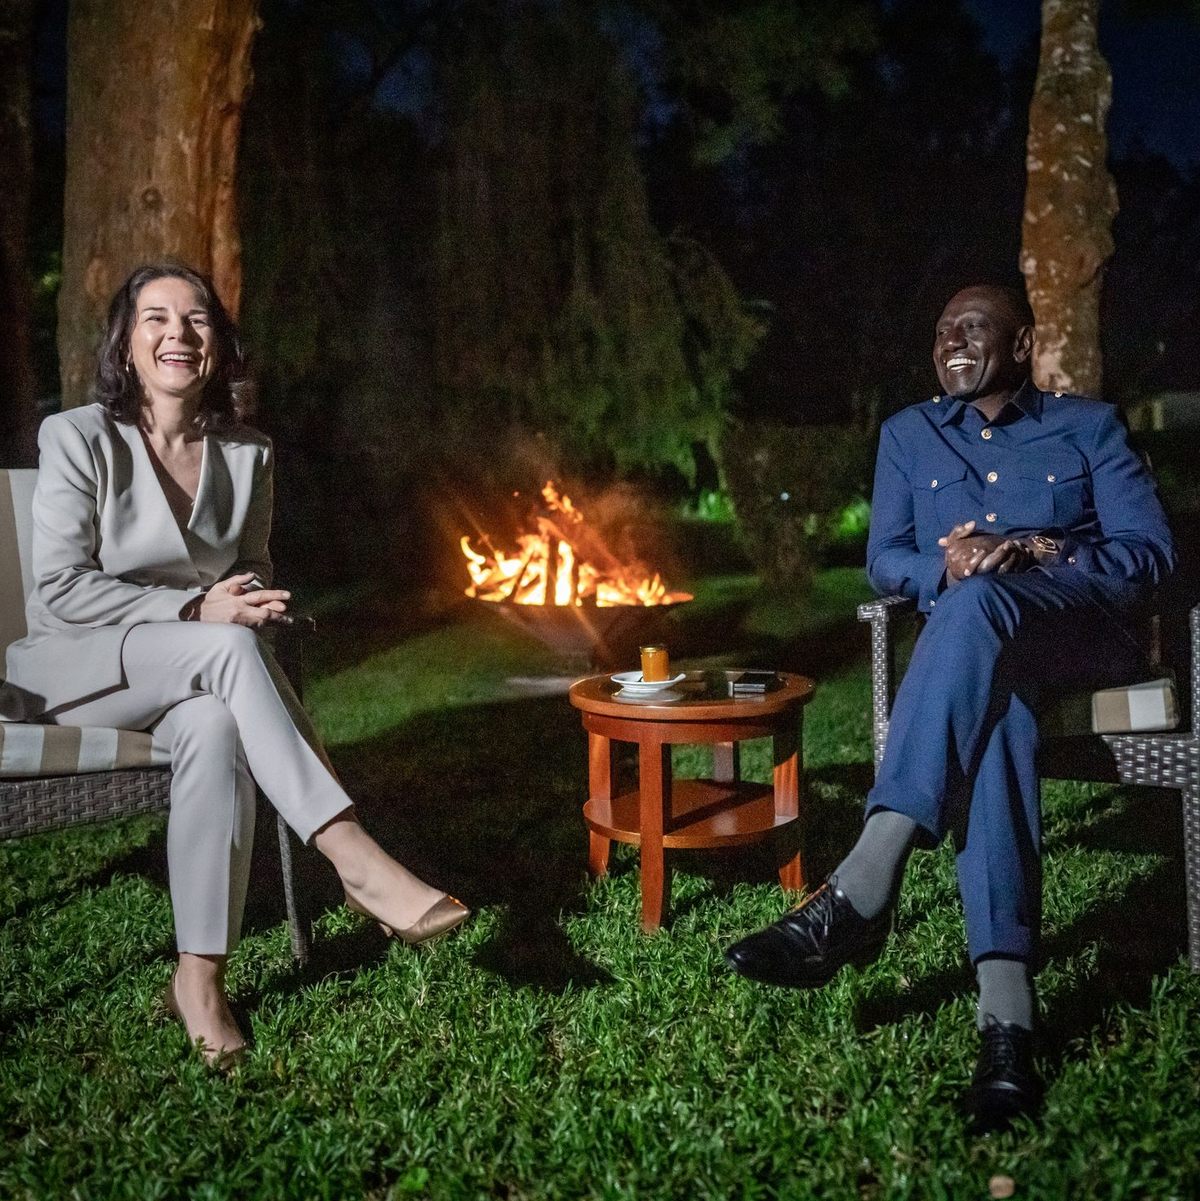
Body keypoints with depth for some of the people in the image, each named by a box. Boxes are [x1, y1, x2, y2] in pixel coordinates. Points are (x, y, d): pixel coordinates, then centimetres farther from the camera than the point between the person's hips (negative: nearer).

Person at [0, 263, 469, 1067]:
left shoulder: (248, 455, 5)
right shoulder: (78, 437, -7)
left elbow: (254, 571, 15)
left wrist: (255, 602, -11)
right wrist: (195, 612, -23)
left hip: (191, 672, 3)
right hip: (73, 668, -3)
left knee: (215, 728, -35)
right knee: (230, 648, -35)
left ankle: (201, 975, -28)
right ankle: (354, 857, -40)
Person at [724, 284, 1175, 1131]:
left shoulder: (1089, 425, 14)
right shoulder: (909, 434, 20)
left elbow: (1150, 551, 2)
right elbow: (883, 563, 11)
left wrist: (1034, 553, -17)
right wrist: (945, 564, -13)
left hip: (1082, 633, -1)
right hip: (971, 647, 2)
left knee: (979, 604, -39)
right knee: (992, 714, -38)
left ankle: (858, 895, -47)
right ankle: (1007, 1010, -49)